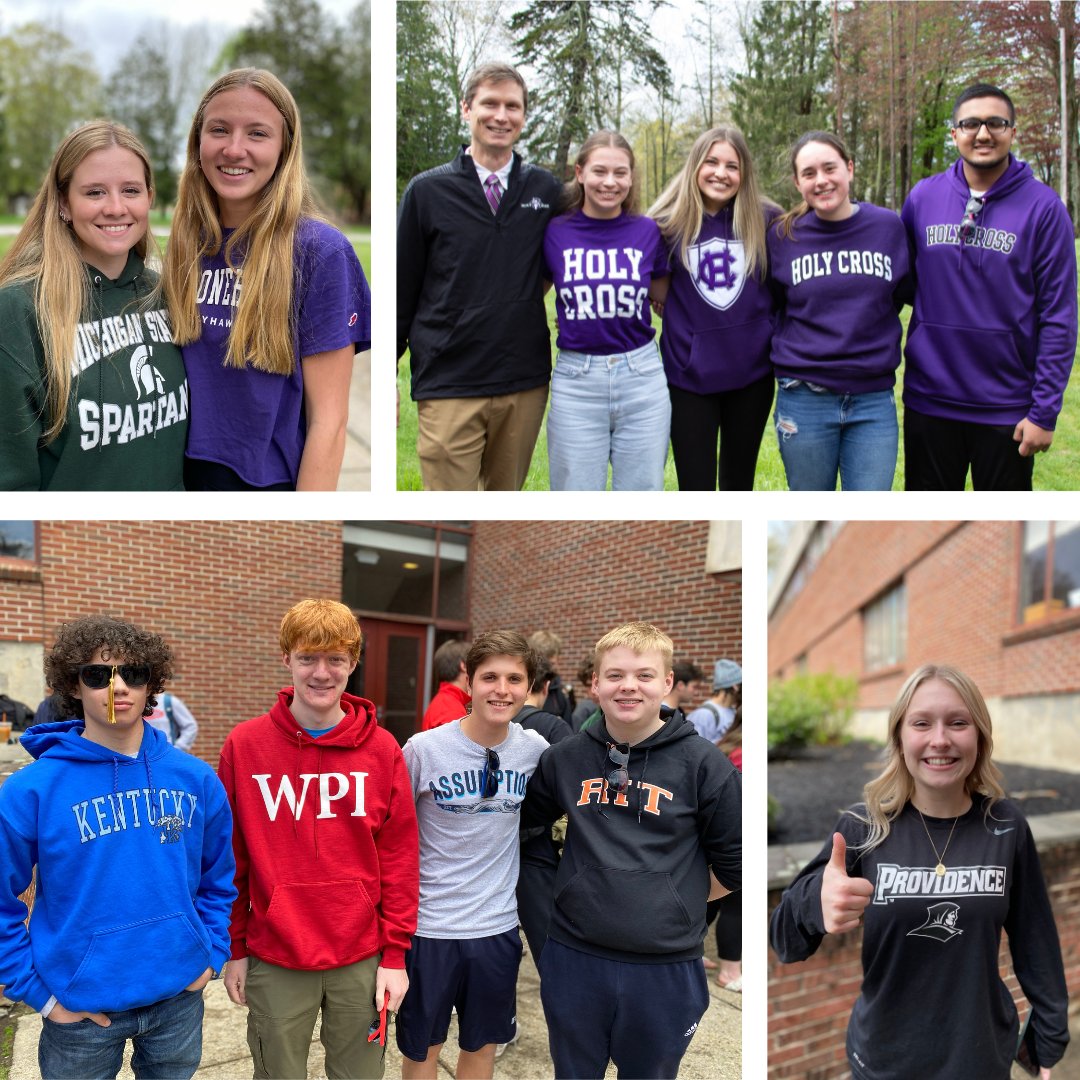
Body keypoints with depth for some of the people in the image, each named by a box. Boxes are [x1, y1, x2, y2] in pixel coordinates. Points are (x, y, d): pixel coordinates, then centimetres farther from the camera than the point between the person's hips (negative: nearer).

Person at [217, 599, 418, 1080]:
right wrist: (234, 949, 3)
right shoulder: (244, 746, -5)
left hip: (362, 960, 1)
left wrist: (395, 954, -2)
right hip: (274, 961, 0)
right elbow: (229, 858, 1)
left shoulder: (382, 749, -3)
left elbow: (399, 857, 0)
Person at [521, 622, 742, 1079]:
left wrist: (673, 901, 2)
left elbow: (733, 864, 0)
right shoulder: (565, 757, 1)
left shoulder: (703, 763, -8)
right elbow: (522, 818, 16)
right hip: (573, 959, 3)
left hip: (665, 968, -2)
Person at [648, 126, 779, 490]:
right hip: (688, 376, -1)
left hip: (752, 374, 2)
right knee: (696, 490, 2)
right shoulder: (668, 222, -4)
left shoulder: (766, 219, -1)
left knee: (739, 485, 15)